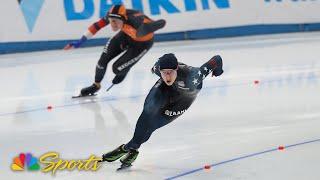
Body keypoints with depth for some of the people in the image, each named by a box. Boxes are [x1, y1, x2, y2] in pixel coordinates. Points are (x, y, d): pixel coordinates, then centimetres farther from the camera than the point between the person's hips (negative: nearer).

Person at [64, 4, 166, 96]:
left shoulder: (135, 20, -45)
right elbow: (98, 25, -14)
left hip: (142, 42, -4)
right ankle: (96, 85, 25)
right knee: (103, 60, -2)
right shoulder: (112, 15, -29)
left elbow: (161, 23, -51)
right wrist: (80, 42, -13)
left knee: (117, 68, -8)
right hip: (126, 34, 5)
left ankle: (123, 71, 30)